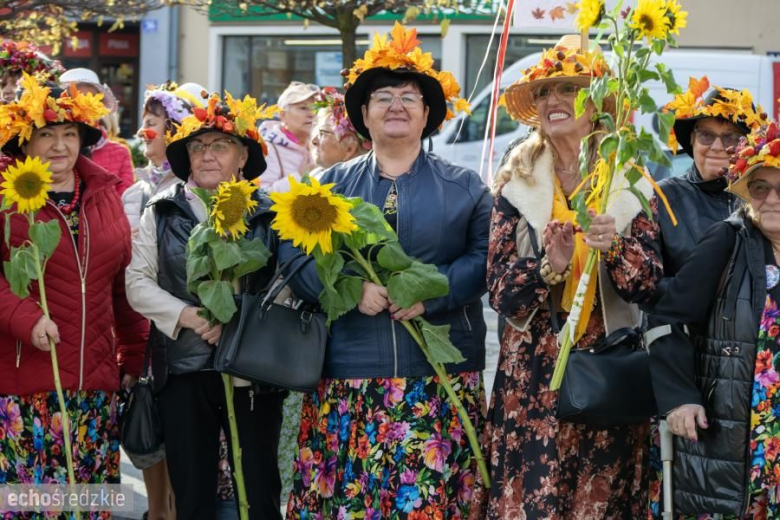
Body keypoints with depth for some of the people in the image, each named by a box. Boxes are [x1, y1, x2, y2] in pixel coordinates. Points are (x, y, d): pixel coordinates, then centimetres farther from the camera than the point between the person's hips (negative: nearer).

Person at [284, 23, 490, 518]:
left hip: (441, 377, -1)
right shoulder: (332, 185, 11)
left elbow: (486, 255, -1)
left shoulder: (464, 186, 10)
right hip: (349, 376, 1)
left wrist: (432, 292, -16)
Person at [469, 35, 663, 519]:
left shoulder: (631, 182, 2)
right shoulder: (516, 183, 3)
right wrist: (549, 266, -21)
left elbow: (649, 284, -4)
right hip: (533, 368, 0)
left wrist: (615, 247, -23)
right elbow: (499, 291, -3)